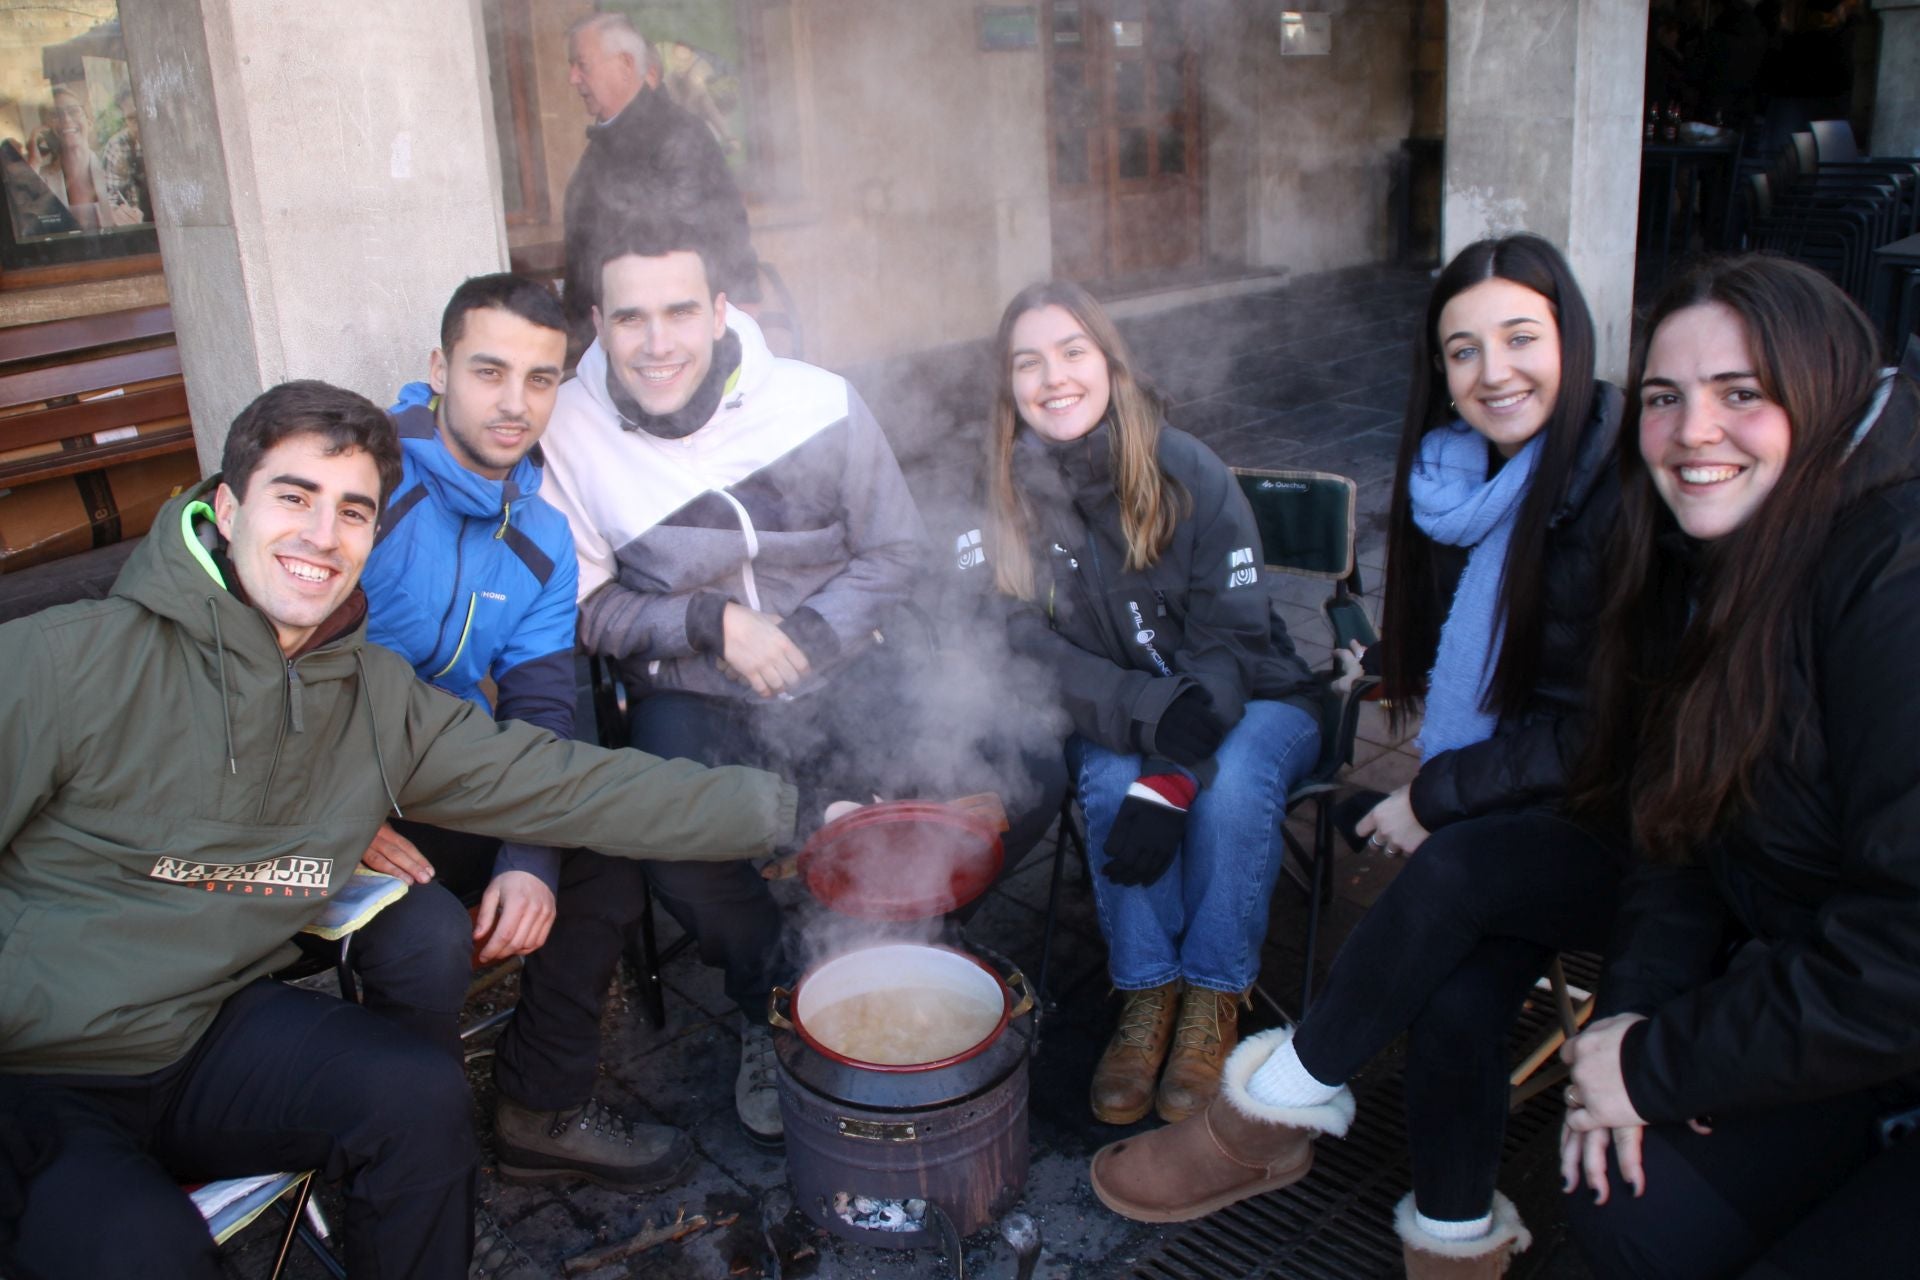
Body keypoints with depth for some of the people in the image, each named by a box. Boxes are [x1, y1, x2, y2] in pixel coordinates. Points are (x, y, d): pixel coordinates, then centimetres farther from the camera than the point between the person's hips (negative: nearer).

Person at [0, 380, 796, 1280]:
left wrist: (784, 807, -4)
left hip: (210, 1033, 5)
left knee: (420, 1097, -17)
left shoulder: (378, 701, 0)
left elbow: (566, 785, -1)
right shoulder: (72, 662, -16)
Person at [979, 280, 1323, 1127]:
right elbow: (1035, 653, -12)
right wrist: (1151, 710, -29)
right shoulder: (1012, 495, -9)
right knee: (1110, 779, -30)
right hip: (1113, 715, 2)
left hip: (1250, 701, -1)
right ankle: (1146, 992, -14)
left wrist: (1170, 781, -32)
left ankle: (1213, 994, -12)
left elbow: (1228, 646, -19)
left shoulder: (1190, 476, -18)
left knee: (1231, 783, -32)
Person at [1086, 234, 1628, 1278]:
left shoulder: (1629, 488, -16)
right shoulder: (1464, 478, 4)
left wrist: (1437, 797, -14)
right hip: (1515, 809, 5)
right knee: (1456, 990, -23)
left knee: (1456, 871, -32)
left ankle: (1273, 1109, -15)